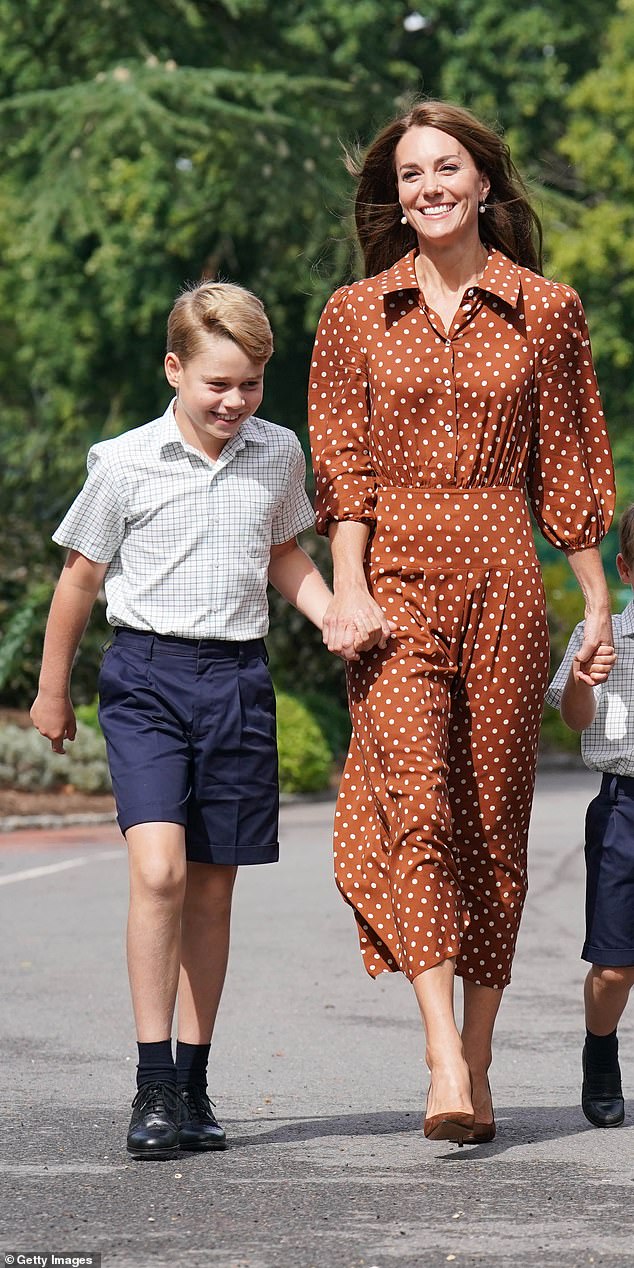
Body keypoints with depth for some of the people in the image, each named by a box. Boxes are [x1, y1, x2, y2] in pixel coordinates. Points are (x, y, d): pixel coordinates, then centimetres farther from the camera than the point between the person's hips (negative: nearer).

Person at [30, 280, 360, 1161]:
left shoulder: (279, 456, 6)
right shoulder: (125, 463, -4)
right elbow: (81, 576, 6)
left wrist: (341, 622, 3)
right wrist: (52, 690, 13)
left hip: (238, 676, 4)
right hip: (147, 674, -3)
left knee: (212, 887, 7)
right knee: (158, 868, -19)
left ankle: (192, 1084, 17)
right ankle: (153, 1085, -13)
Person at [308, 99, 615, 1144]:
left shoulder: (545, 312, 8)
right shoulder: (356, 314, 9)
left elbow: (568, 467, 11)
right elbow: (341, 465, 4)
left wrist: (597, 599, 10)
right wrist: (349, 586, -8)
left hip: (503, 584, 1)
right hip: (397, 579, -1)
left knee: (493, 820, 2)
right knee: (415, 798, -17)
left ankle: (477, 1062, 12)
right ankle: (445, 1062, -24)